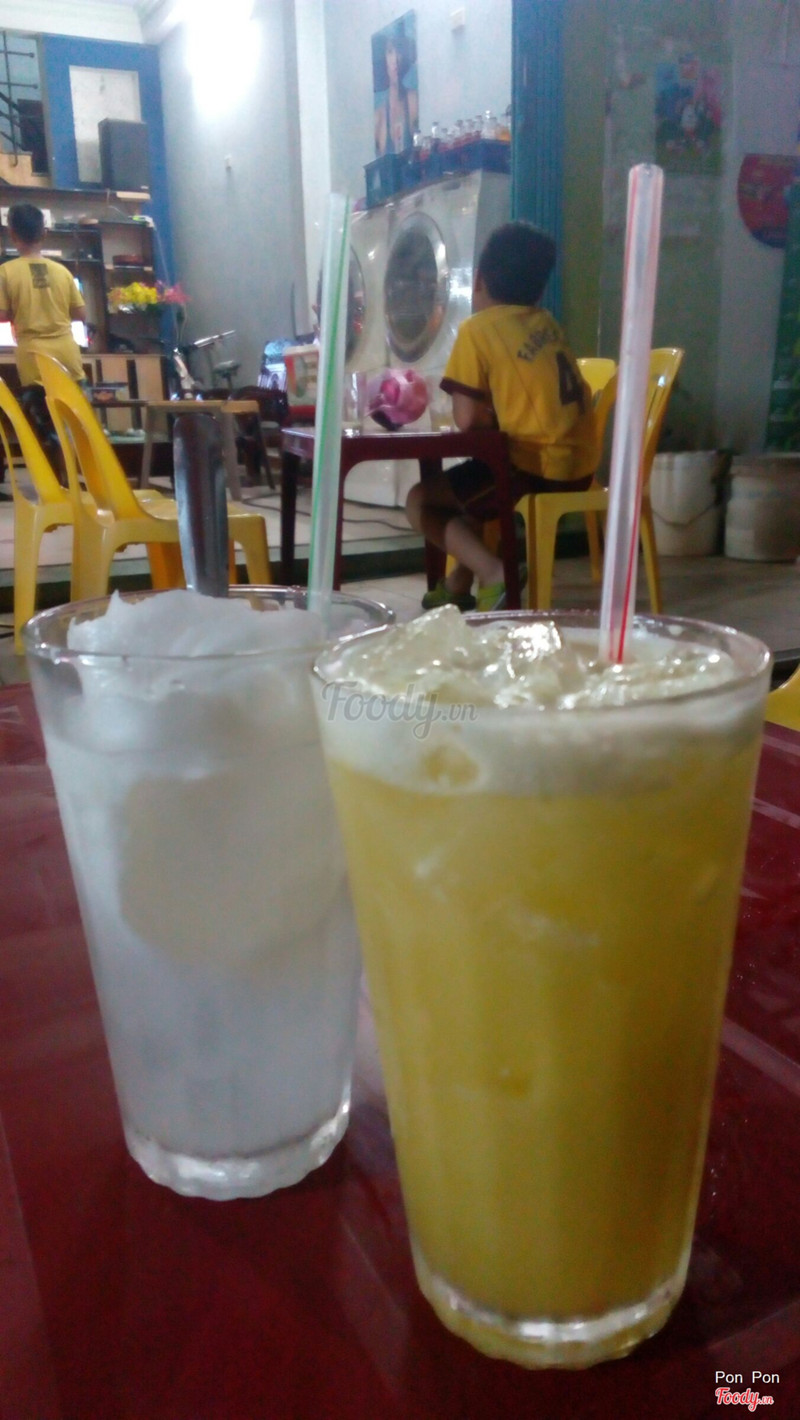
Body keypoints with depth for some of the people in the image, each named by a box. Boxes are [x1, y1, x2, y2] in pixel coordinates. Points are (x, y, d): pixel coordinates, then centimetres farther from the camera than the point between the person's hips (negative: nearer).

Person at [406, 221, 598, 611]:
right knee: (472, 481, 32)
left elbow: (468, 420, -10)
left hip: (540, 468, -8)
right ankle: (460, 584, 30)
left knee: (420, 501, 7)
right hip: (578, 464, 8)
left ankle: (494, 575, -11)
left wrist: (491, 419, 9)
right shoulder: (545, 322, 14)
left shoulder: (477, 329, -6)